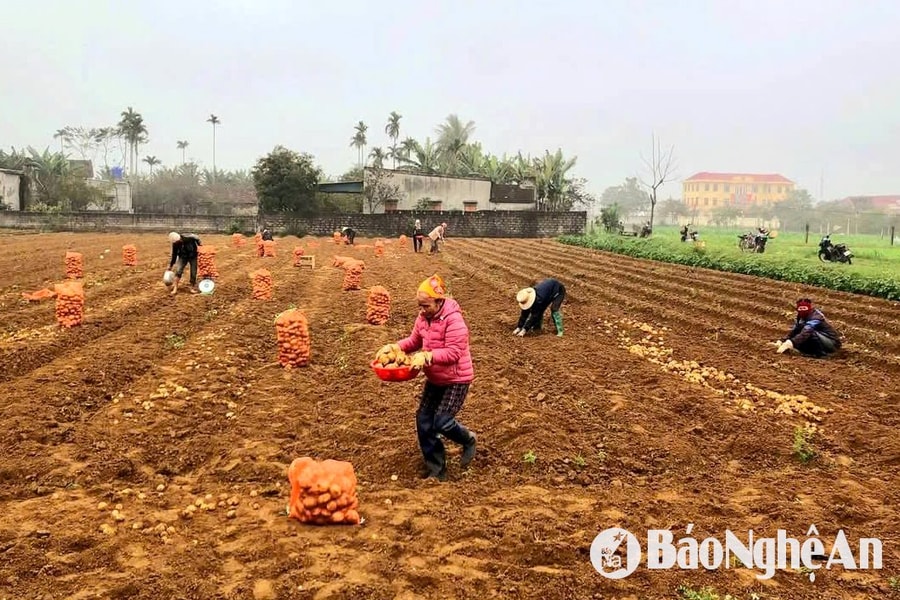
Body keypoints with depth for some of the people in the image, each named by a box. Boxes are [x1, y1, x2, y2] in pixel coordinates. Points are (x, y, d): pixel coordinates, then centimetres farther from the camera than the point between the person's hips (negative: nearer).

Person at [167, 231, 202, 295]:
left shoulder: (189, 237, -28)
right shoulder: (175, 244, -16)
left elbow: (197, 240, -7)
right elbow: (174, 254, -2)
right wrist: (171, 265, 4)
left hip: (193, 257, -1)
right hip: (183, 257, 1)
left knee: (193, 273, -1)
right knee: (178, 271, -15)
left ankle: (193, 287, 16)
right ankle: (175, 288, -12)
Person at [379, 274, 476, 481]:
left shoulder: (454, 320, -25)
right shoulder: (424, 317, -2)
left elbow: (453, 353, -29)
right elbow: (414, 341, 9)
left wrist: (426, 356, -39)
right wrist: (395, 347, -8)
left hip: (457, 379, -8)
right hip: (434, 379, 8)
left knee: (442, 422, -12)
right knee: (424, 421, 5)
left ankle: (468, 440, 21)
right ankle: (436, 469, 19)